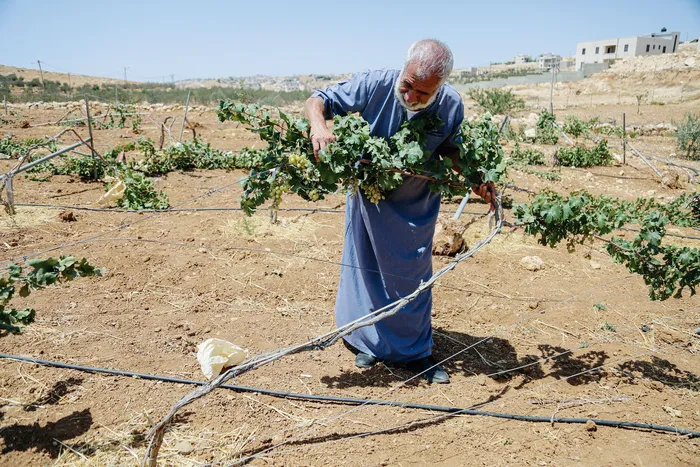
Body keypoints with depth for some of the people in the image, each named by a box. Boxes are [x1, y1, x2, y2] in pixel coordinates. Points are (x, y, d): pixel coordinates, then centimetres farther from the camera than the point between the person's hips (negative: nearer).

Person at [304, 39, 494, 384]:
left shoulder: (452, 106, -18)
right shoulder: (376, 84, -24)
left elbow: (452, 148, 1)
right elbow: (318, 100, -18)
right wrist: (318, 125, -41)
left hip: (416, 205, 1)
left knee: (413, 277, 9)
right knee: (366, 269, 10)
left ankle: (415, 353, 27)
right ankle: (368, 342, 32)